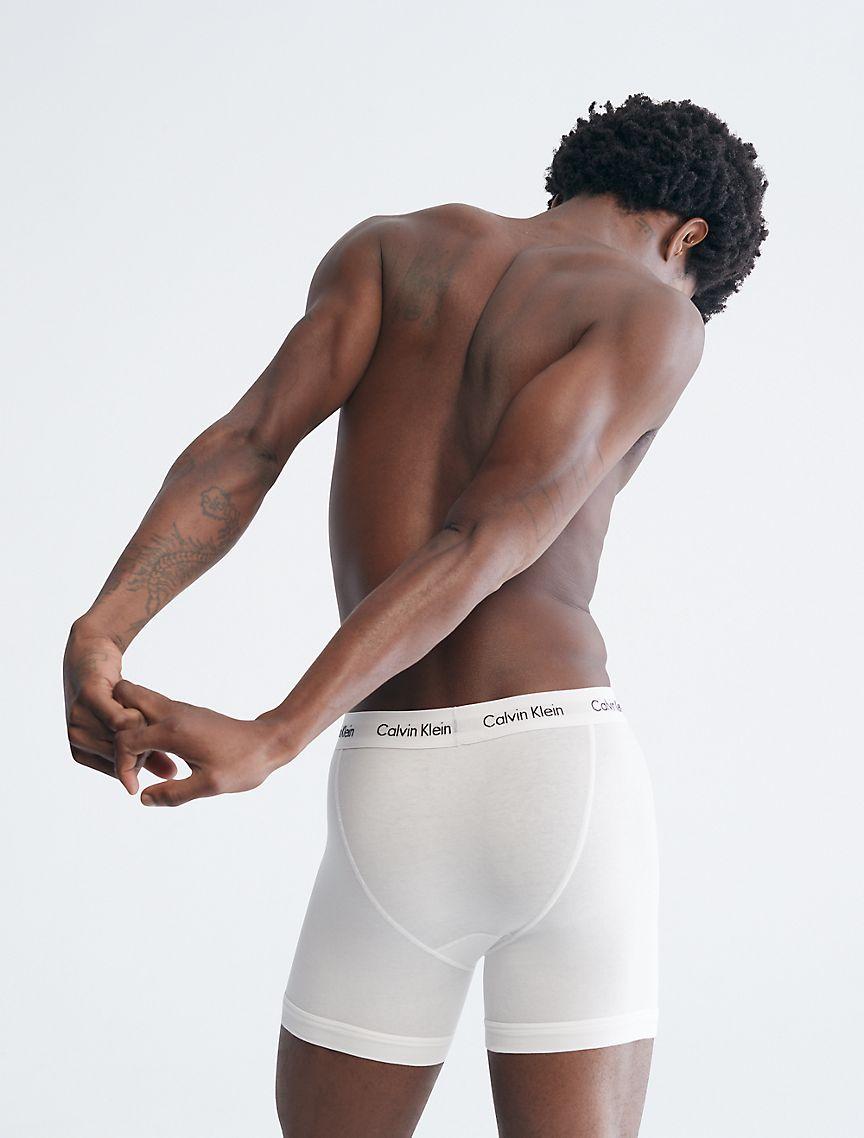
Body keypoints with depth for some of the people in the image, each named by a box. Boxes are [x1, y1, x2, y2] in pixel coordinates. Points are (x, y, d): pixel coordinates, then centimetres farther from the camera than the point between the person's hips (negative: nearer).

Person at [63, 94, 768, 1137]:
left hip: (391, 801, 2)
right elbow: (490, 543, -11)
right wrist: (275, 740, -16)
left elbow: (250, 439, -4)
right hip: (558, 771, -2)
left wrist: (102, 630, -17)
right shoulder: (656, 312, 3)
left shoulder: (387, 247, 14)